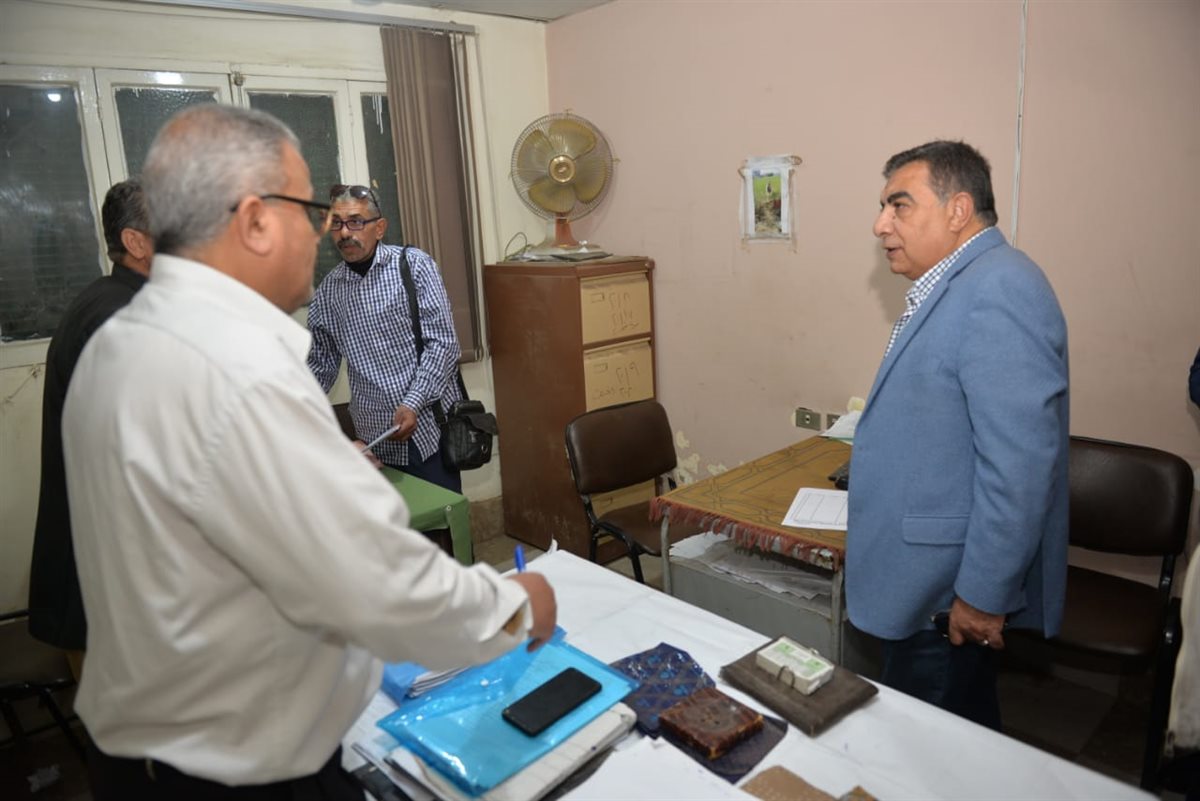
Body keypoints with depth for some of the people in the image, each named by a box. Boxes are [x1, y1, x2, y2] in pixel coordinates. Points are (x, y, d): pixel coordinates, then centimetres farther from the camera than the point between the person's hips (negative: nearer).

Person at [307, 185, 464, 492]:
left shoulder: (414, 265, -4)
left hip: (428, 421, -3)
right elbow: (322, 363, 15)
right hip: (375, 433, 3)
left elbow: (442, 341, -9)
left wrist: (413, 403, -17)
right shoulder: (327, 291, 6)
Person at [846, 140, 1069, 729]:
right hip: (932, 576, 10)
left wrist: (983, 595, -21)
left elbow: (1020, 461, -26)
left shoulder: (997, 290, -22)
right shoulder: (960, 285, 11)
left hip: (954, 590, -10)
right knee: (958, 739, 24)